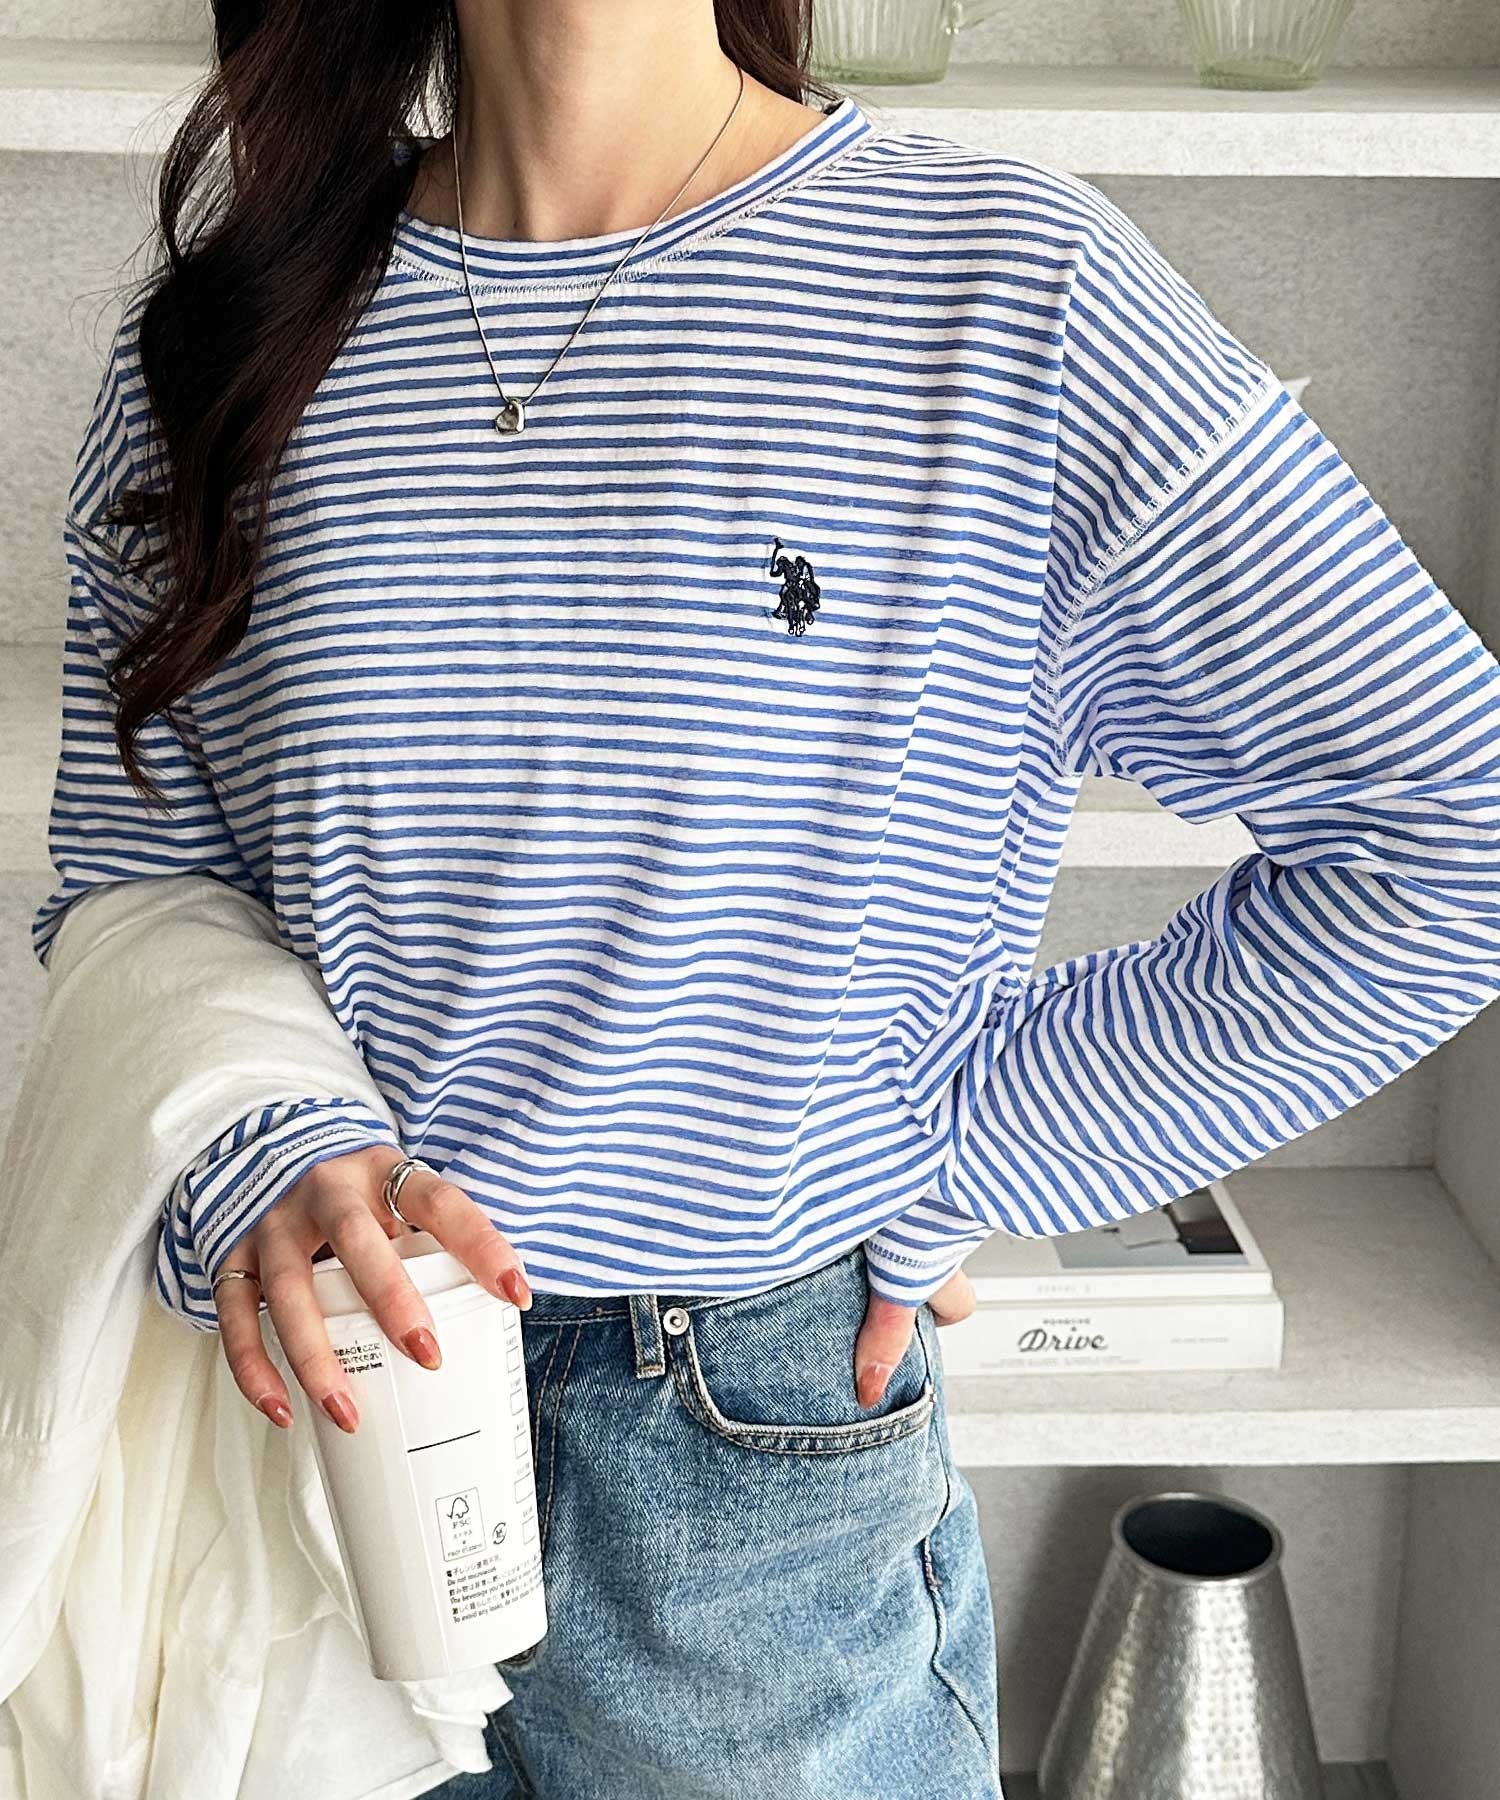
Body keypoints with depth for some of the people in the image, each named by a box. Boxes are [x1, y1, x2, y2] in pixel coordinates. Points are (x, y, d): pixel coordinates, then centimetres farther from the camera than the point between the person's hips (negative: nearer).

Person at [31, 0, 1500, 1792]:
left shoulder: (1012, 288, -12)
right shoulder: (217, 341, -1)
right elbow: (124, 883, 6)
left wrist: (943, 1172, -10)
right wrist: (248, 1151, -17)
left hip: (757, 1460, -2)